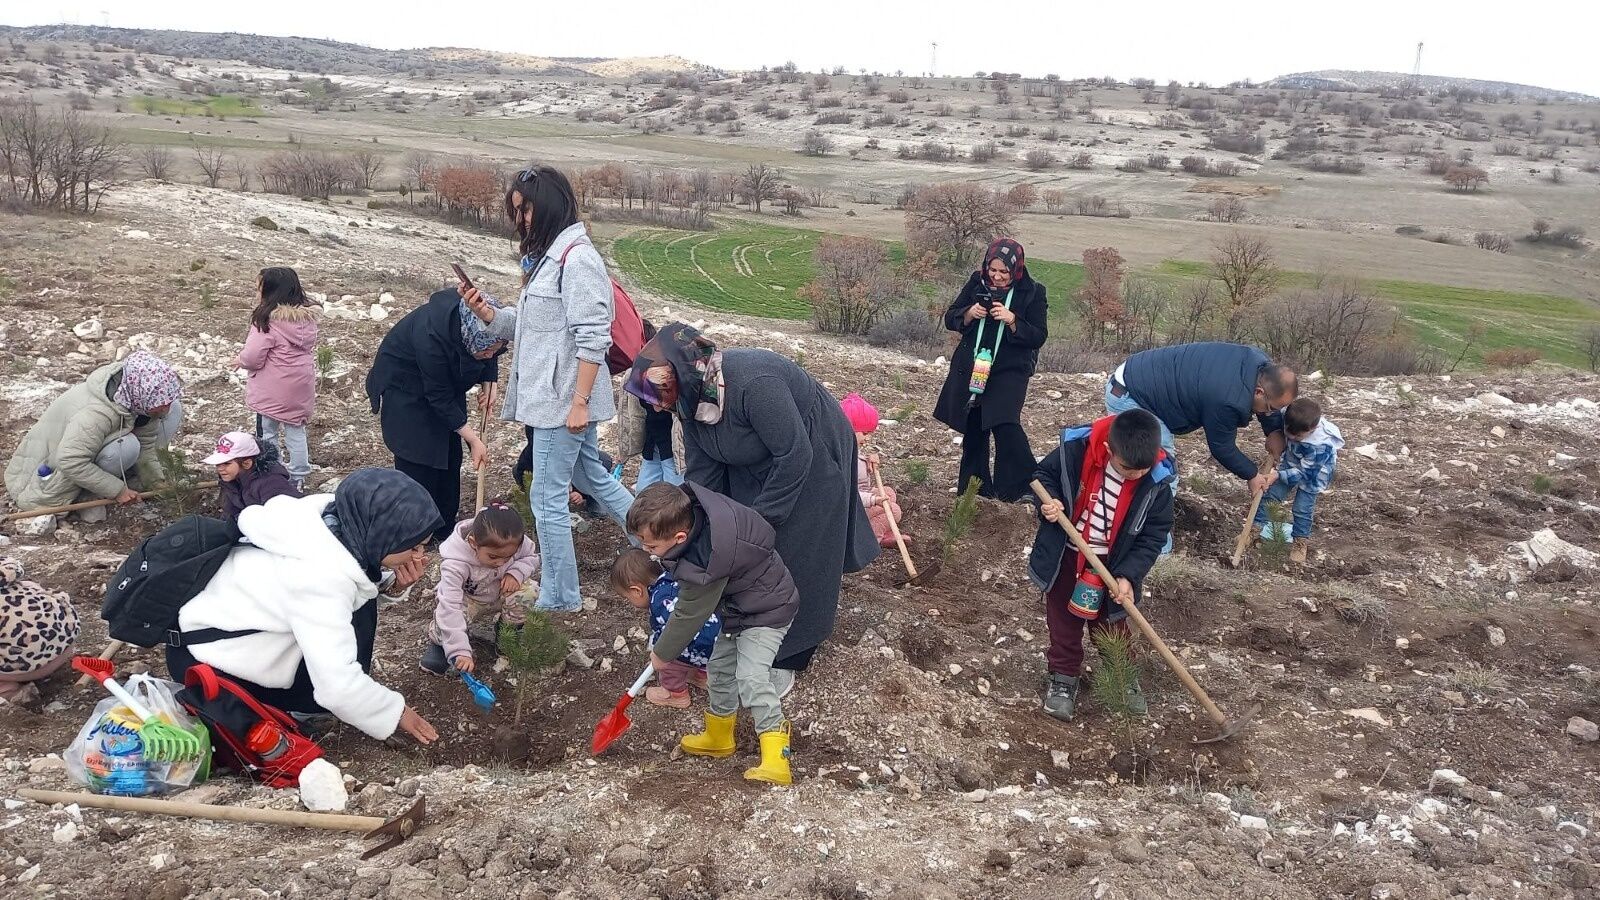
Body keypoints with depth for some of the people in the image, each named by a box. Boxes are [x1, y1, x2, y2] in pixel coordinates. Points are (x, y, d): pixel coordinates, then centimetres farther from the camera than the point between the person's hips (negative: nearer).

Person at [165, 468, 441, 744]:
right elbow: (338, 687, -35)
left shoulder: (339, 524, -17)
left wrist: (395, 583, -18)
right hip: (207, 656, -8)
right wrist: (396, 712, -19)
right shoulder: (319, 578, -37)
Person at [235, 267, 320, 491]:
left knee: (266, 434, 9)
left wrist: (240, 361, 0)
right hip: (301, 388, 6)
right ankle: (298, 479, 24)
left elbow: (253, 357, -22)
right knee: (296, 433, 17)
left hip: (272, 391, -6)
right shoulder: (308, 318, 0)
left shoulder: (268, 320, -21)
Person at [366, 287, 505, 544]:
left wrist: (488, 385, -15)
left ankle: (445, 526, 18)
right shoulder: (431, 336, -41)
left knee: (449, 452, 7)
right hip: (405, 385, -6)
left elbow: (490, 356, 1)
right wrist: (473, 439, -27)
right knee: (417, 458, -8)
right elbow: (439, 397, -31)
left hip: (447, 380, 6)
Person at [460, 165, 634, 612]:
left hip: (564, 398, -10)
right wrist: (485, 311, -2)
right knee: (593, 479, 22)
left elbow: (593, 338, -21)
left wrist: (580, 402, -22)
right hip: (551, 395, 10)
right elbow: (525, 326, 14)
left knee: (547, 499, -1)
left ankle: (560, 599, 12)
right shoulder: (547, 255, 14)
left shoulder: (577, 257, -16)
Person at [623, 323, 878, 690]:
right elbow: (701, 475, -6)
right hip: (758, 466, 7)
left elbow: (795, 455, -31)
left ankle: (785, 659, 12)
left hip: (812, 463, -7)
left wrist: (762, 519, -23)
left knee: (794, 561, -2)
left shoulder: (752, 383, -38)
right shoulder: (693, 400, -12)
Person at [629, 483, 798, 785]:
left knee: (751, 677, -23)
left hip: (766, 612, -10)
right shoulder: (690, 509, -16)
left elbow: (690, 615, -22)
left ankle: (776, 759, -22)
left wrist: (662, 654, -5)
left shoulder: (705, 567, -37)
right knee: (719, 669, 17)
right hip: (738, 607, 10)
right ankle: (719, 737, 36)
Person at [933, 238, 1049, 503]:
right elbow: (950, 319, 7)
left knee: (1005, 425, -22)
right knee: (973, 430, 11)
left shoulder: (1032, 293, -5)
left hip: (1009, 371, -4)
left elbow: (1039, 337, -7)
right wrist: (969, 314, -14)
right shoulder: (976, 283, 3)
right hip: (970, 369, 4)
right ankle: (975, 488, 24)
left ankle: (1026, 484, -13)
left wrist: (1012, 321, -22)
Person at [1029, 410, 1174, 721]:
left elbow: (1153, 535, -12)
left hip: (1112, 563, 1)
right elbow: (1044, 475, -6)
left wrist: (1128, 575, -20)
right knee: (1064, 621, 15)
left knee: (1111, 624, 18)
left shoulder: (1157, 479, -22)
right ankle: (1063, 676, 35)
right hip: (1066, 553, 0)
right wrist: (1048, 501, -26)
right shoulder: (1076, 449, -27)